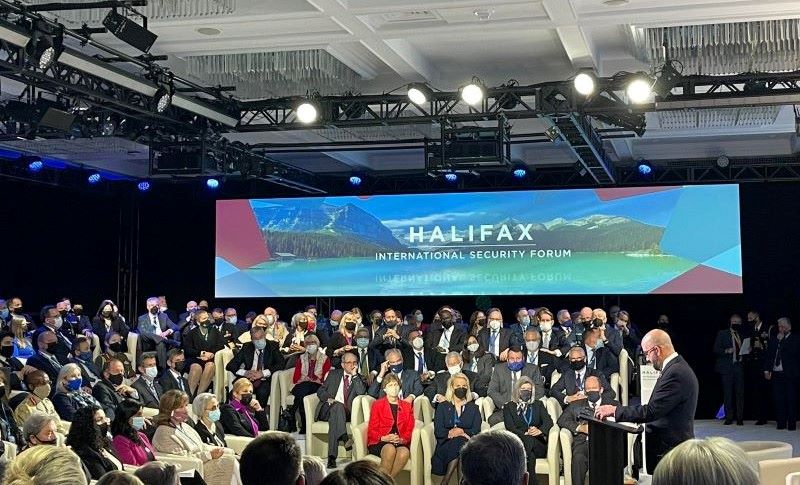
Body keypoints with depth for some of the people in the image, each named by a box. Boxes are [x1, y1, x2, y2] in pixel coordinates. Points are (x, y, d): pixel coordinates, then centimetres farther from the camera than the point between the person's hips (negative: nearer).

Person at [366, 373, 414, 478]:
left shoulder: (407, 406, 21)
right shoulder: (377, 405, 13)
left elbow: (410, 430, 13)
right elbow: (372, 430, 7)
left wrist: (402, 439, -9)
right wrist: (384, 438, -13)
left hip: (401, 443, 2)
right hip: (379, 443, -2)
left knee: (404, 452, -35)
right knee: (390, 449, -37)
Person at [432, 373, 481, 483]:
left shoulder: (473, 408, 19)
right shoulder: (442, 407, 16)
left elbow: (476, 431, 3)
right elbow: (438, 431, 2)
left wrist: (462, 432, -13)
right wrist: (450, 432, -15)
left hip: (467, 444, 1)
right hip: (446, 446, -1)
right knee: (460, 442, -33)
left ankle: (445, 480, -34)